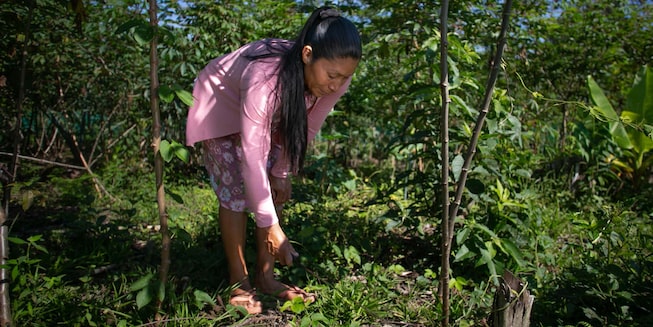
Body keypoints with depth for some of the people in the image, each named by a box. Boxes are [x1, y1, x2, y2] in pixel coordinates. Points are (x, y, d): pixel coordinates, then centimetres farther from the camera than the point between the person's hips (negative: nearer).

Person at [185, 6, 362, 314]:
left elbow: (306, 129, -12)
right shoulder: (264, 76, -44)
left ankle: (265, 277, 9)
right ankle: (239, 282, 2)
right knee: (235, 192, -11)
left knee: (275, 189, -2)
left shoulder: (336, 78, -27)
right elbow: (251, 155, -41)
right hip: (221, 106, -5)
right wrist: (270, 226, -37)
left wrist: (282, 173, -7)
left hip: (272, 113, 5)